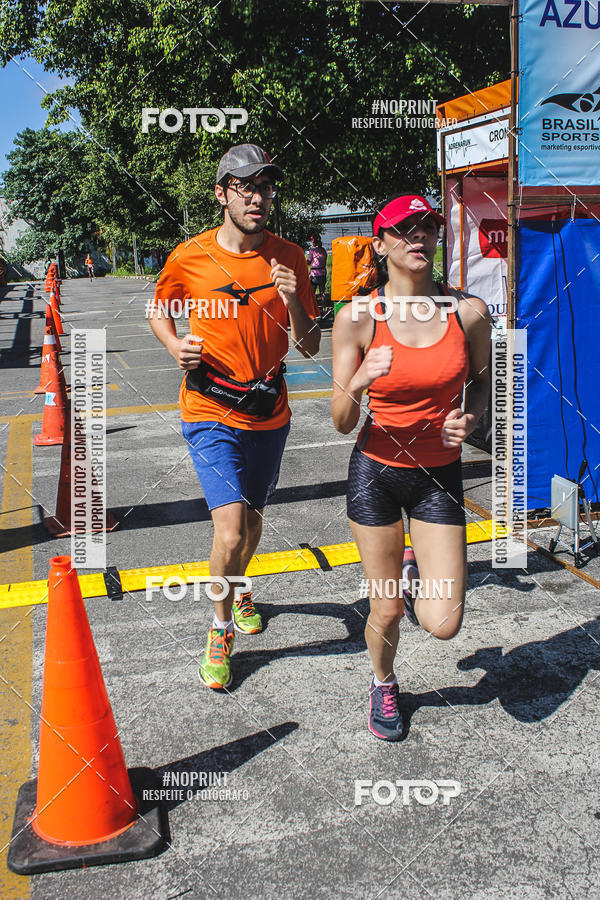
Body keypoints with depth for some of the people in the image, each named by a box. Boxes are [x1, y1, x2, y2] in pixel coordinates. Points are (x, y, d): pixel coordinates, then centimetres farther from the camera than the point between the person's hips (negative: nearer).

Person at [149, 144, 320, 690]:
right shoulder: (190, 258, -7)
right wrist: (176, 346, -8)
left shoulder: (289, 258, -3)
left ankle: (236, 588, 52)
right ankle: (221, 629, 12)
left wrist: (292, 300, -20)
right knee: (231, 533, -15)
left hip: (269, 414, 3)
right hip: (211, 415, -3)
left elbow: (311, 347, -2)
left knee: (252, 526, 19)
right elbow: (159, 311, 12)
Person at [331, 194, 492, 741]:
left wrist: (468, 418, -10)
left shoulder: (469, 312, -8)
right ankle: (383, 685, 42)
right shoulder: (358, 318, -12)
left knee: (443, 624, -4)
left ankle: (414, 572, 31)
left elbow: (482, 381, 11)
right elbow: (343, 424, -10)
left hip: (440, 475, 1)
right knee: (386, 612, 9)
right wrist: (357, 384, -31)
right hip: (376, 472, -1)